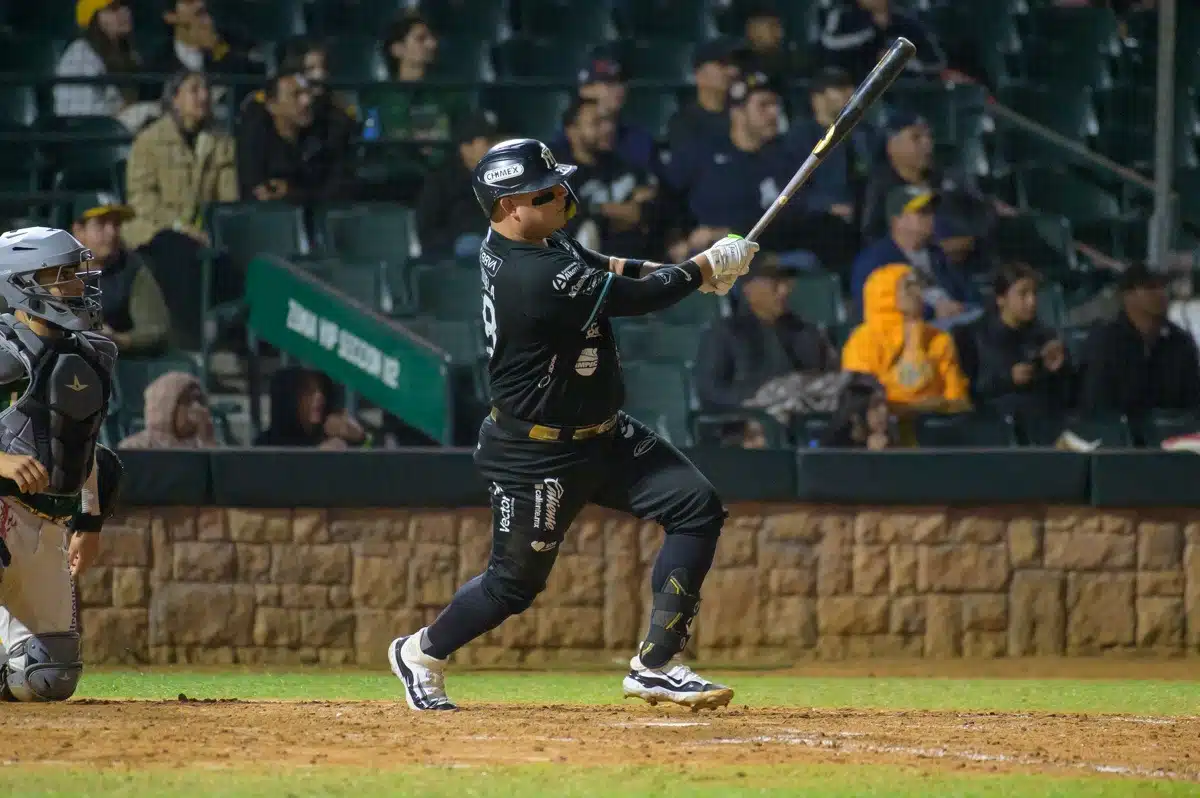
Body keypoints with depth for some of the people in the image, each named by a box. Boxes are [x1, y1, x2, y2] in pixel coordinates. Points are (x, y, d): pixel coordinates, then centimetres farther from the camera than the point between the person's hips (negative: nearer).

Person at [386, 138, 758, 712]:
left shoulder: (507, 244, 0)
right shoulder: (538, 278, -29)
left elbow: (598, 268, 13)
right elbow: (637, 298, -21)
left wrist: (689, 271, -2)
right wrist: (705, 267, -5)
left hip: (602, 435, 9)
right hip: (537, 458, -9)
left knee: (698, 507, -4)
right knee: (515, 583, 6)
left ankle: (655, 665, 0)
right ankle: (422, 652, 34)